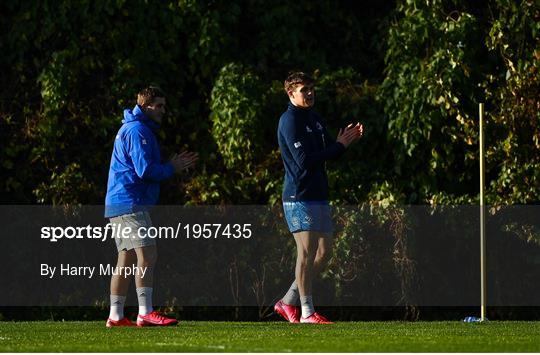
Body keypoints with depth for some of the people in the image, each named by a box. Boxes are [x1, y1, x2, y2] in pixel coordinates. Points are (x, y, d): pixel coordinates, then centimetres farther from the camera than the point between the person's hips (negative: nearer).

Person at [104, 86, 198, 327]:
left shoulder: (130, 129, 22)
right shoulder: (137, 131, -11)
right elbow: (145, 170, -19)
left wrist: (172, 166, 12)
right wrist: (171, 169, -4)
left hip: (119, 205, 11)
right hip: (130, 203, -11)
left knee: (127, 259, 10)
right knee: (147, 255, -15)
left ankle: (116, 316, 10)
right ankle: (145, 313, -20)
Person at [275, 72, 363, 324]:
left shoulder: (315, 119, 17)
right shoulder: (289, 121, -11)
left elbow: (329, 154, 18)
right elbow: (303, 160, -20)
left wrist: (345, 141, -2)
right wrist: (339, 145, -14)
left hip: (319, 196, 9)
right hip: (299, 197, -9)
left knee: (324, 251, 8)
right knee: (307, 251, -8)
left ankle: (288, 301, 17)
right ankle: (306, 312, -3)